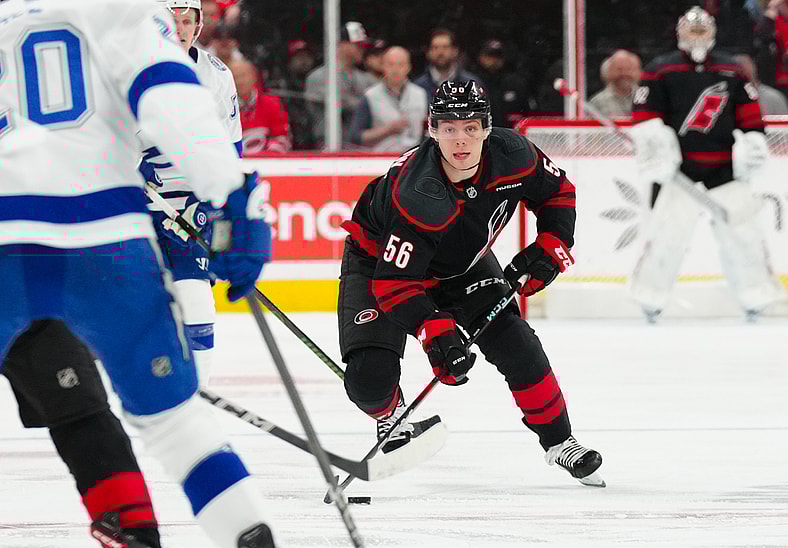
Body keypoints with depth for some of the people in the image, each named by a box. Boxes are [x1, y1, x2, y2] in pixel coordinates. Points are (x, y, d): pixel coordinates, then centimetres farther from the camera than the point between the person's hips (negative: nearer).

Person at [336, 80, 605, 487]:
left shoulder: (512, 156, -23)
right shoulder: (418, 197, -40)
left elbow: (558, 192, -1)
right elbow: (395, 282, -37)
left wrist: (549, 248, -14)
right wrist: (436, 335, -46)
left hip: (463, 263, 5)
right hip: (379, 258, -5)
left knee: (515, 345, -10)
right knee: (370, 375, -19)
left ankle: (559, 441, 9)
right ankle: (393, 420, 17)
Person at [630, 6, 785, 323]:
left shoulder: (732, 71, 11)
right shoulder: (660, 71, 2)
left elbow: (750, 116, 14)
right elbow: (644, 118, -4)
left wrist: (752, 151, 4)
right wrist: (655, 149, -16)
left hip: (726, 173, 3)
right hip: (679, 172, -3)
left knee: (742, 232, 1)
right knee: (667, 234, -10)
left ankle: (757, 298, 12)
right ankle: (650, 300, 1)